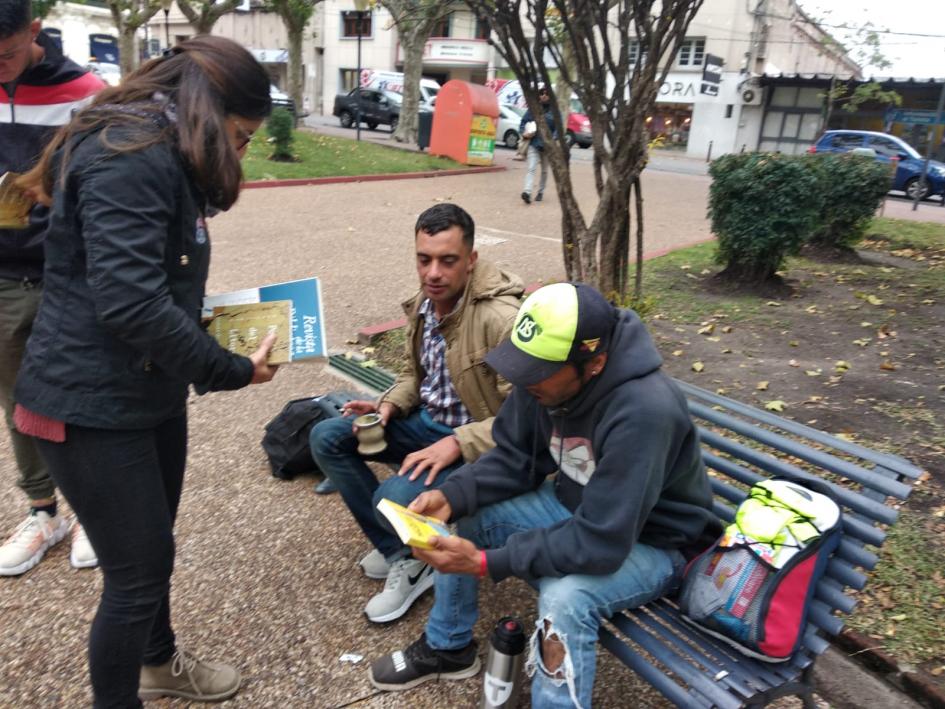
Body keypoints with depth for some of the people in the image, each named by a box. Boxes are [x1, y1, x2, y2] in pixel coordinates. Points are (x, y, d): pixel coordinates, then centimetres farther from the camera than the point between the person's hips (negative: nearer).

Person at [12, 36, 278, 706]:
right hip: (92, 404, -10)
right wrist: (232, 370, -20)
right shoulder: (129, 156, -21)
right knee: (138, 569, 3)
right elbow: (129, 303, -28)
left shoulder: (158, 156, 13)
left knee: (151, 550, 24)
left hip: (148, 392, 10)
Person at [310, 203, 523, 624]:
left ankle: (417, 561, 9)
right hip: (426, 421, 9)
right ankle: (399, 554, 6)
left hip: (477, 443, -8)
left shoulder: (501, 319, -27)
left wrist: (458, 443, -32)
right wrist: (390, 403, -5)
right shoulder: (423, 303, -2)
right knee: (326, 439, 0)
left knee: (395, 500, -30)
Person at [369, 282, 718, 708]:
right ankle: (447, 648, 22)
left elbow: (600, 544, -36)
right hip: (575, 506, 7)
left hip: (650, 542, -7)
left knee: (564, 598, -35)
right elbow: (513, 456, -3)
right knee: (461, 517, -1)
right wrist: (451, 495, -19)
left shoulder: (644, 412, -38)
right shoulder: (546, 374, -16)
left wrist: (487, 562, -34)